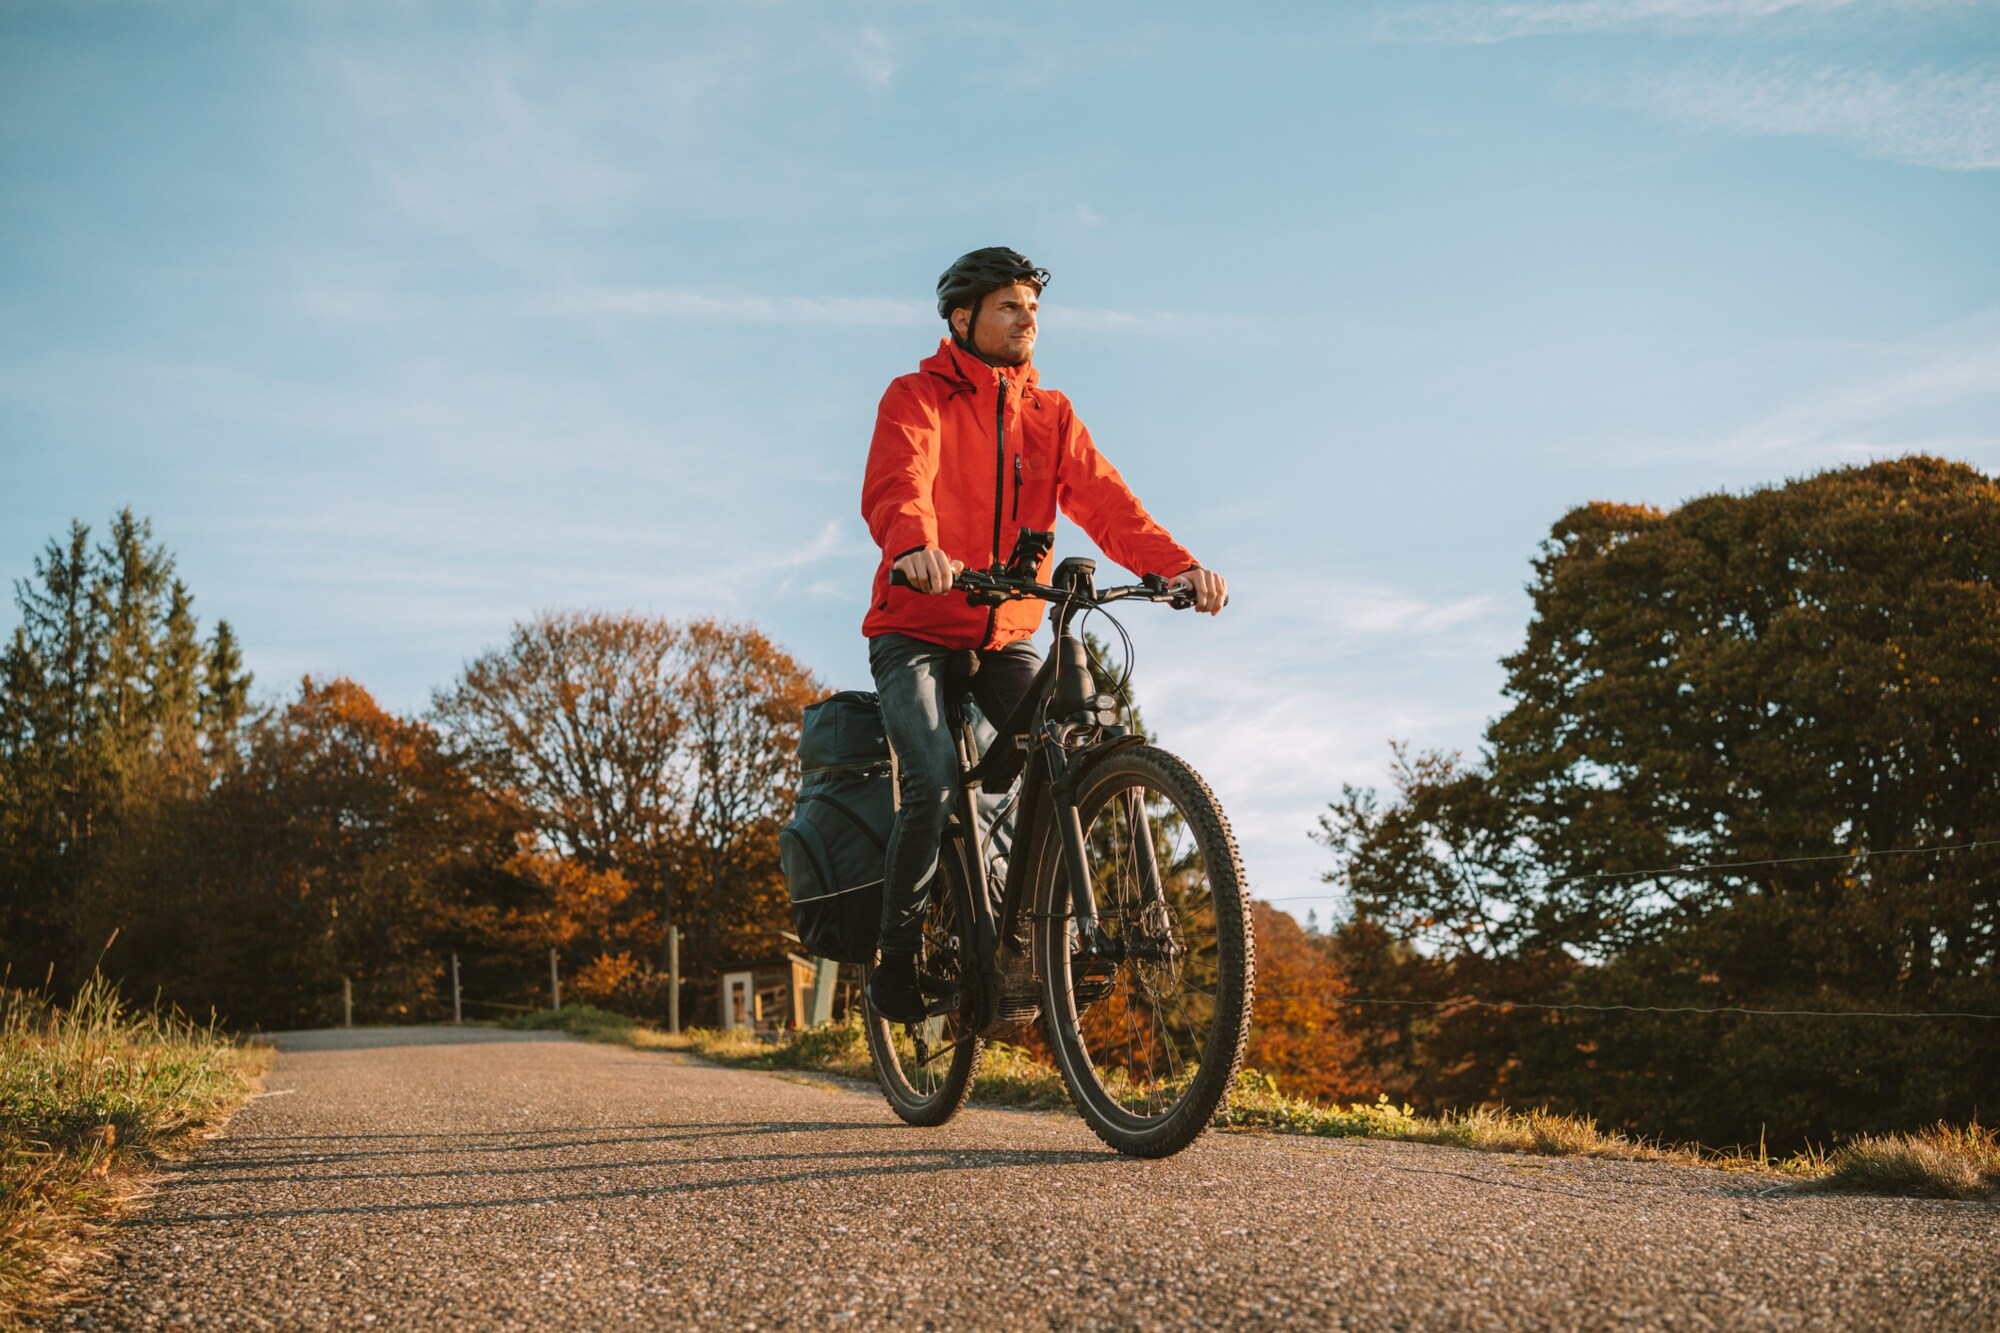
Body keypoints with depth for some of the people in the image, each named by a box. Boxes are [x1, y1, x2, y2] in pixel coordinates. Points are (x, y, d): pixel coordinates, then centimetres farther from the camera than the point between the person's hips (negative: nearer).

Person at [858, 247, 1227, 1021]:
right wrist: (915, 548, -48)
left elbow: (1103, 500, -7)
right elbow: (896, 485, -24)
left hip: (1005, 637, 4)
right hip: (916, 631, -4)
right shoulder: (917, 398, -4)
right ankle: (897, 954, 0)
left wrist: (1175, 564, -26)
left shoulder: (1050, 415, 9)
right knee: (934, 785, -22)